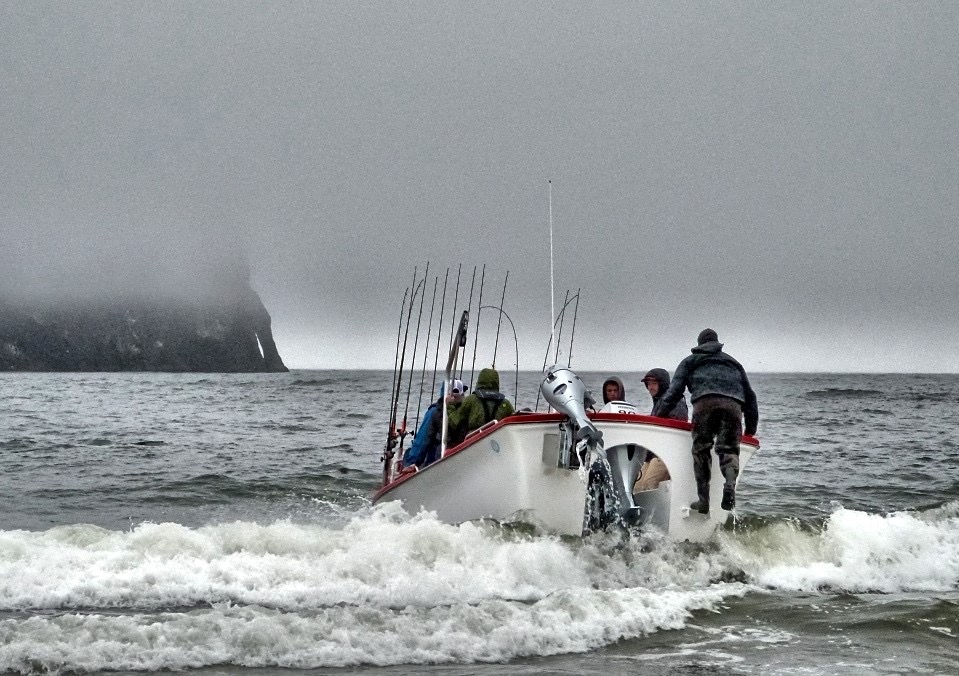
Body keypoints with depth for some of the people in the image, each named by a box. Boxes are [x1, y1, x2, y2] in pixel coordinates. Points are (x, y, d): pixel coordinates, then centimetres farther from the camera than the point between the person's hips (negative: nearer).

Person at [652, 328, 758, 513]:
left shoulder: (690, 362, 29)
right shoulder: (734, 363, 37)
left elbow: (674, 391, 16)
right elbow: (750, 396, 33)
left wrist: (656, 414, 18)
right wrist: (751, 429, 35)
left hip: (704, 403, -2)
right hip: (733, 405, 2)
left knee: (701, 450, 4)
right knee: (729, 449, 2)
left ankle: (703, 500, -3)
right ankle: (730, 483, -27)